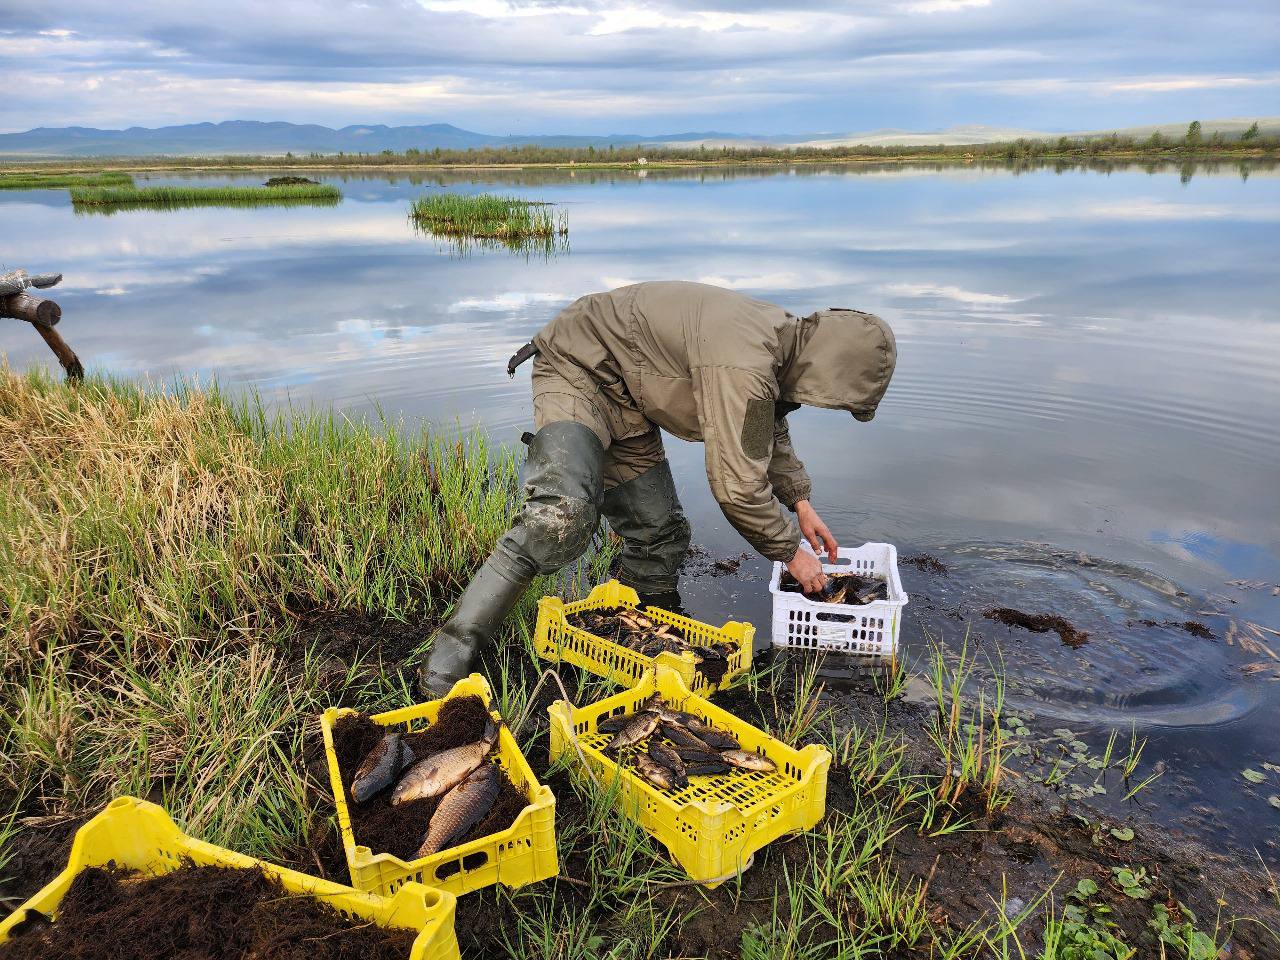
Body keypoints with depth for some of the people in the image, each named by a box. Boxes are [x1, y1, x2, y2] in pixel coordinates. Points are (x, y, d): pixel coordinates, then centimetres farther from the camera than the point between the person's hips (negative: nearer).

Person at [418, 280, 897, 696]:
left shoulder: (780, 337, 0)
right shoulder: (742, 363, -34)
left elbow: (771, 430, 20)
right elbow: (736, 486, -30)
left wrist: (800, 502, 14)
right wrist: (791, 552, -14)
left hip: (624, 400, 10)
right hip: (577, 369, -9)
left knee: (660, 534, 7)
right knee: (562, 516, -30)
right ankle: (456, 645, -21)